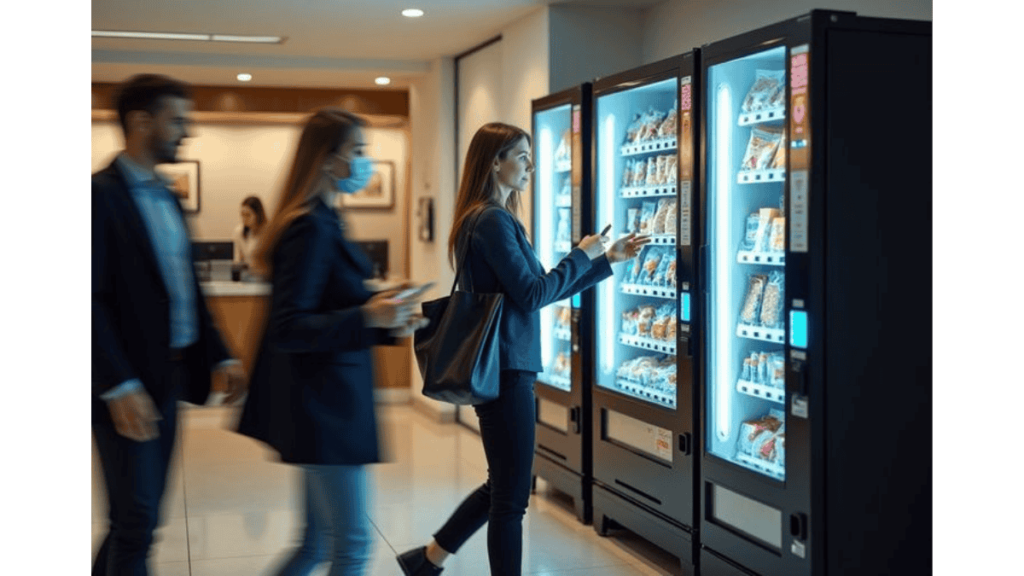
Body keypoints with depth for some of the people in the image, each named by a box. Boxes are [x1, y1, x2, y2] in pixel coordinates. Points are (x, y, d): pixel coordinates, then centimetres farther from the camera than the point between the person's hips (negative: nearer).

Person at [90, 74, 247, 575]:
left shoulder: (165, 196, 14)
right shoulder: (102, 193, -12)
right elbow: (93, 300, -17)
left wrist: (219, 357, 9)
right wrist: (119, 385, -22)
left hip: (169, 379, 8)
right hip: (128, 391, -8)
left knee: (138, 518, 16)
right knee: (136, 523, -1)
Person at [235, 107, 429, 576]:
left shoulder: (323, 222, 13)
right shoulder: (311, 228, -17)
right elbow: (287, 329, -22)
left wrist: (388, 324, 9)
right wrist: (367, 317, -27)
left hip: (330, 401, 10)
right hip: (323, 404, -10)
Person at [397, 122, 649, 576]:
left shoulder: (495, 218, 16)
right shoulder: (493, 220, -15)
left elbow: (544, 289, 17)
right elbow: (532, 295, -19)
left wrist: (609, 259, 16)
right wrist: (582, 255, -7)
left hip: (503, 368, 10)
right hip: (505, 370, -10)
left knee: (504, 486, 20)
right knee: (511, 495, 0)